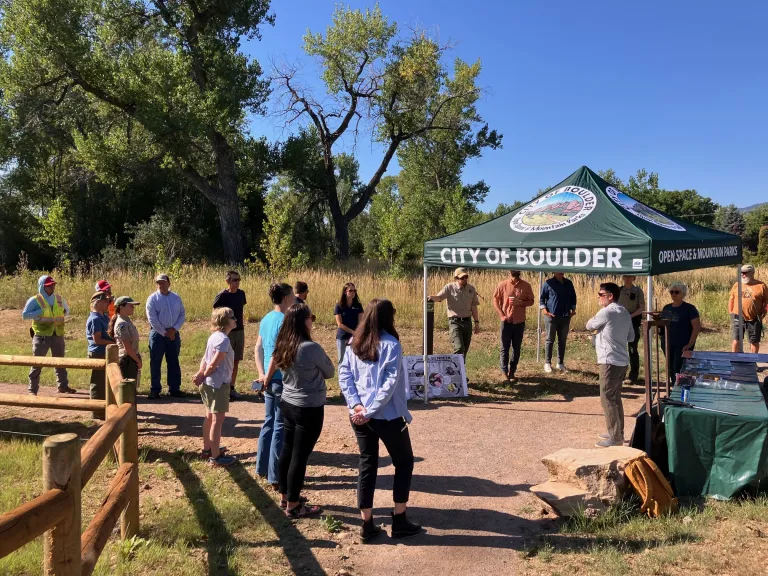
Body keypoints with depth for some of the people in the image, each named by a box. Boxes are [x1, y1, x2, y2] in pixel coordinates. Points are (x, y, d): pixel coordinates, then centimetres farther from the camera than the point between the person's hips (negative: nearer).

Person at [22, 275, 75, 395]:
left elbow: (67, 311, 22)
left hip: (58, 335, 5)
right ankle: (32, 389, 7)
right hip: (42, 335, -5)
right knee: (37, 363, 0)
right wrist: (40, 312, -18)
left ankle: (63, 386, 24)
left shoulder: (59, 299, 8)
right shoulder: (35, 300, -7)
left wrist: (62, 317, 2)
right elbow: (24, 315, -11)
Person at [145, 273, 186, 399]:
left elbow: (182, 314, 6)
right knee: (155, 363, 1)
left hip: (174, 333, 3)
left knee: (174, 362, 8)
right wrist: (164, 332, -11)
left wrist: (174, 329, -7)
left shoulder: (176, 298, 7)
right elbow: (152, 318, -9)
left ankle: (174, 389, 16)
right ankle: (155, 390, 9)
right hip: (158, 333, -3)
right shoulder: (153, 298, -4)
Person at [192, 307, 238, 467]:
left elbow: (205, 359, 9)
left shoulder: (215, 336, 10)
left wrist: (200, 374, -5)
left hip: (210, 383, 10)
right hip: (218, 384, -10)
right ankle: (215, 457, 4)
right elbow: (213, 364, -22)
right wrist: (203, 376, -7)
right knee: (218, 419, -3)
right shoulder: (223, 339, -21)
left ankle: (207, 449, 34)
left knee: (210, 417, 21)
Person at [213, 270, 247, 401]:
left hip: (239, 331, 5)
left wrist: (242, 325, 14)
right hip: (227, 332, -5)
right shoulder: (222, 296, -12)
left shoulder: (241, 294, 5)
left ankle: (232, 388, 18)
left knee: (236, 362, 9)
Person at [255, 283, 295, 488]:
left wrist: (262, 374, 4)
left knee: (269, 423, 19)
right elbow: (278, 353, -23)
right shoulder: (284, 321, -18)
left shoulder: (266, 319, 9)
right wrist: (268, 376, -13)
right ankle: (276, 476, 5)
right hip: (282, 380, -9)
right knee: (280, 427, -1)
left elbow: (258, 349, 9)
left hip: (270, 380, 9)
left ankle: (262, 467, 29)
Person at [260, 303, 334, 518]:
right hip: (310, 409, -8)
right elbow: (330, 373, -8)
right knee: (300, 455, 2)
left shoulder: (282, 345, -2)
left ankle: (285, 496, 34)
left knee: (287, 449, 18)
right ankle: (293, 506, 14)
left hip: (288, 404, 8)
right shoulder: (312, 348, -23)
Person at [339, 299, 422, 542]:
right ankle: (399, 521, 15)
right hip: (387, 416, -5)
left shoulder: (355, 343, 5)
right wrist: (370, 411, -15)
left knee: (367, 465, 13)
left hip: (359, 416, 6)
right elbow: (390, 384, -19)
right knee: (404, 462, 12)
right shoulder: (391, 344, -12)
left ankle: (367, 525, 16)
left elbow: (344, 374, -1)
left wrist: (356, 404, -8)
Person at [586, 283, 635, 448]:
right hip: (622, 360, 9)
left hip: (610, 361, -9)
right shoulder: (624, 312, 11)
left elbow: (589, 325, -1)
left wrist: (595, 317, 15)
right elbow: (631, 336, 18)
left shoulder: (606, 312, -15)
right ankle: (618, 433, 25)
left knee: (607, 399, -4)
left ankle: (615, 438, -2)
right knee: (616, 398, 17)